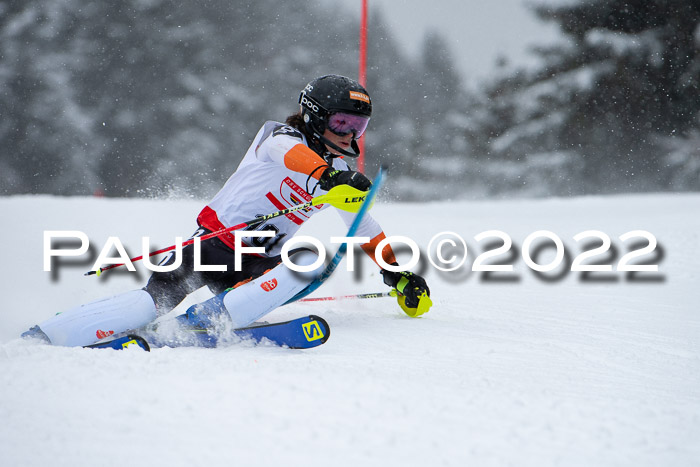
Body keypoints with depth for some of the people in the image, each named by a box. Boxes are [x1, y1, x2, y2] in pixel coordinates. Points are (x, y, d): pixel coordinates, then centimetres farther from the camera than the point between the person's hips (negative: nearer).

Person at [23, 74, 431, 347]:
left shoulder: (339, 172, 15)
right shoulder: (282, 137, -5)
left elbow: (364, 226, 28)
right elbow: (292, 155, -31)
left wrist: (397, 272, 25)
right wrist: (329, 175, -50)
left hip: (257, 266, 6)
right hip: (213, 242, -6)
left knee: (310, 259, -24)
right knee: (158, 300, -26)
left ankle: (213, 318, -33)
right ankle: (39, 338, -23)